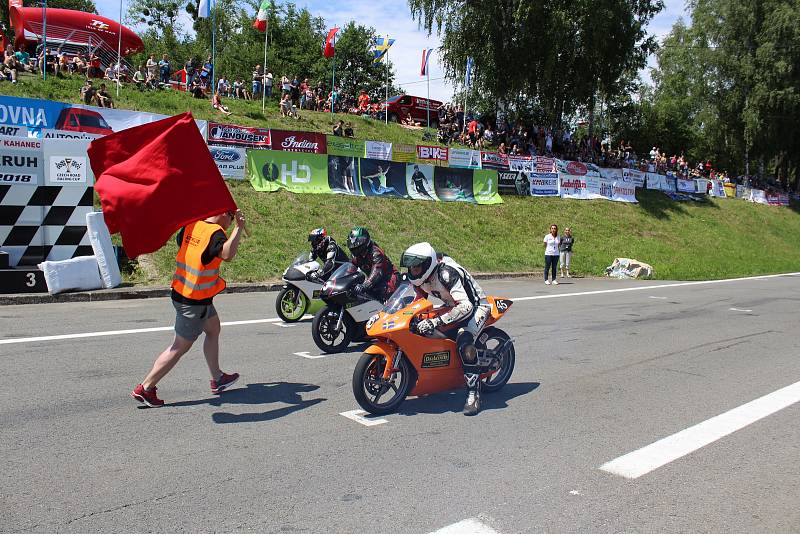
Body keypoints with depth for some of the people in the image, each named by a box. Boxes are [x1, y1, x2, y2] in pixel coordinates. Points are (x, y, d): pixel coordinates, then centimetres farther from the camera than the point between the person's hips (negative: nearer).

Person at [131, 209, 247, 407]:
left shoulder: (190, 225, 2)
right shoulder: (216, 233, -21)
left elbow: (180, 241, 22)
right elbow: (227, 254, -41)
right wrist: (239, 228, -36)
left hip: (182, 292, 9)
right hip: (195, 301, -9)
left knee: (213, 328, 24)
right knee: (180, 347, 3)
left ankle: (217, 378, 35)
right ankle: (145, 388, 9)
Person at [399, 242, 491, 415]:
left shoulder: (447, 273, -33)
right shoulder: (421, 277, -6)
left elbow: (465, 306, -42)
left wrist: (436, 321, -50)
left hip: (475, 305, -9)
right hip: (453, 306, 9)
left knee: (465, 343, -34)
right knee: (420, 329, 1)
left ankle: (474, 394, -27)